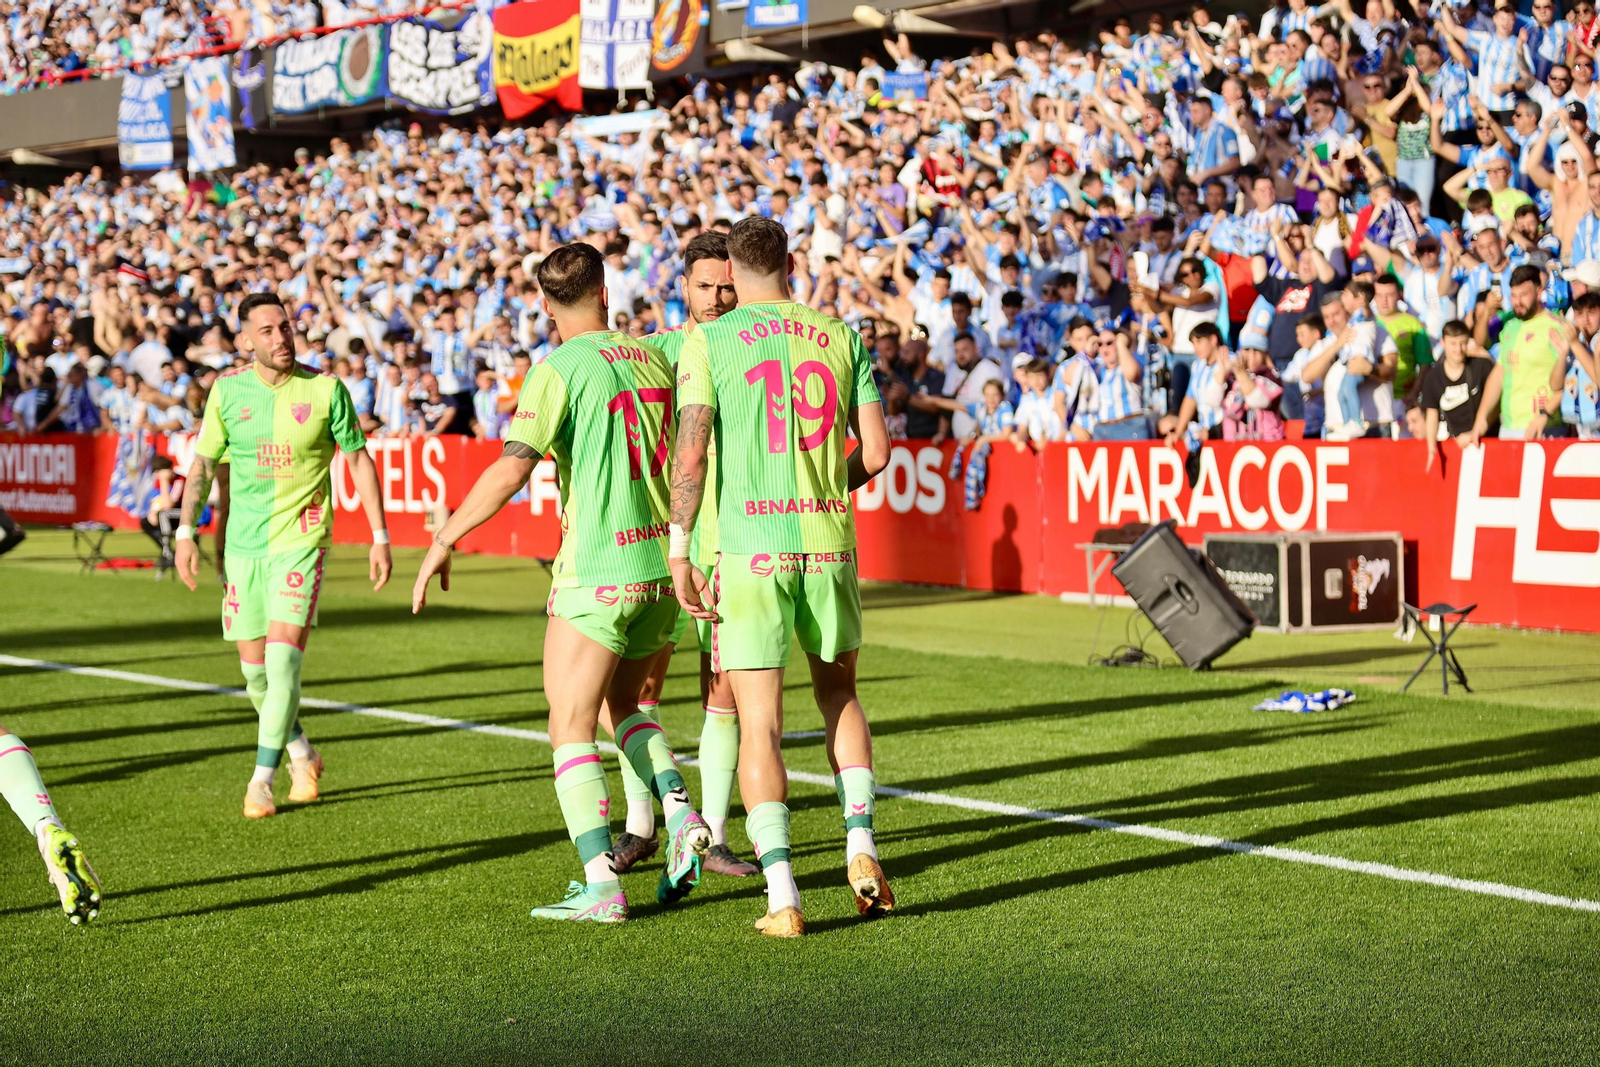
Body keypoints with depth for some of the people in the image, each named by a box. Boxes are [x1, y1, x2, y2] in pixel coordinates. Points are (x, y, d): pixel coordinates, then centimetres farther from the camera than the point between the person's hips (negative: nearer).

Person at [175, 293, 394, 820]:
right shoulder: (227, 389, 1)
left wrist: (380, 537, 0)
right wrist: (186, 531, 2)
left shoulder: (325, 389, -5)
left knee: (282, 663, -14)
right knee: (255, 672, 7)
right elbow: (204, 462, 10)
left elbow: (358, 460, 2)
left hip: (302, 540, -3)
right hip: (243, 543, 3)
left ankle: (262, 780, -4)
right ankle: (302, 755, 32)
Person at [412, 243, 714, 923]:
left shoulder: (562, 369, -11)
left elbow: (509, 471, -18)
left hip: (595, 574, -6)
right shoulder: (654, 359, 8)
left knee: (571, 728, 1)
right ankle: (681, 816, 6)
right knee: (623, 705, 25)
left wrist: (442, 542, -9)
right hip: (662, 563, 6)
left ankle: (601, 886, -6)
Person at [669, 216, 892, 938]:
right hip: (829, 542, 3)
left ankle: (782, 898, -5)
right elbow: (876, 451, 5)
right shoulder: (841, 338, 8)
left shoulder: (708, 342, -1)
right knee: (838, 695, 23)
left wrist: (679, 553, -5)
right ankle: (860, 845, 8)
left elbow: (690, 455, -9)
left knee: (759, 726, 1)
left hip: (749, 551, -3)